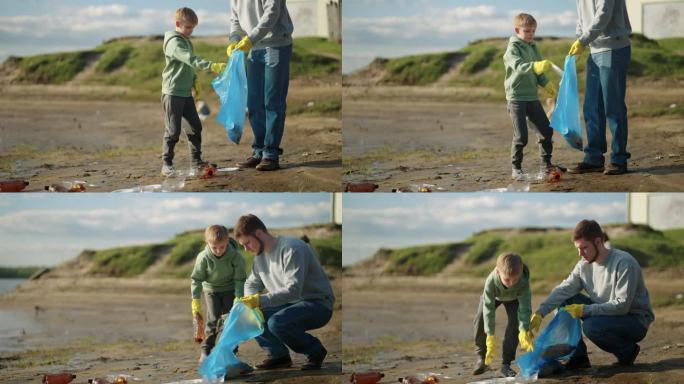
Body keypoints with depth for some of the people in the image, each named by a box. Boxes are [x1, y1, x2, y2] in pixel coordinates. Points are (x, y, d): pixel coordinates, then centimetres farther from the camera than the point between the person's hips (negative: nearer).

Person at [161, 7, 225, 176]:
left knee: (195, 126, 10)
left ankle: (196, 160, 19)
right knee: (173, 130, -6)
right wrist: (211, 66, -38)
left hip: (186, 93, 9)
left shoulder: (187, 42, 14)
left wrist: (194, 81, 15)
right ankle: (167, 164, 0)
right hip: (173, 93, -9)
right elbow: (191, 60, -30)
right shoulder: (174, 43, -16)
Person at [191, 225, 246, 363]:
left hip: (230, 290, 0)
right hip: (211, 290, 0)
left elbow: (240, 279, -16)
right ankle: (206, 350, -2)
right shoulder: (203, 258, -23)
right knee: (213, 320, -8)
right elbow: (197, 279, -13)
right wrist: (196, 301, -14)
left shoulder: (236, 256, -24)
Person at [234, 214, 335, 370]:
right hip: (288, 303, 8)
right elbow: (252, 284, 12)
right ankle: (278, 354, 5)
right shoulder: (260, 254, 6)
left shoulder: (291, 249, -22)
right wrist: (251, 302, -12)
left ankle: (315, 351, -8)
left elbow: (293, 290, -30)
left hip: (318, 304, -8)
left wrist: (261, 300, -36)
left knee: (277, 322, -34)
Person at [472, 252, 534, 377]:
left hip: (513, 297, 0)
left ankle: (506, 364, -10)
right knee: (480, 319, -17)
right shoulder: (491, 281, -45)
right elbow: (488, 308, -43)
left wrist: (524, 331, -55)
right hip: (494, 296, 0)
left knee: (515, 320, -20)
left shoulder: (524, 283, -43)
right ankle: (481, 358, 3)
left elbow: (525, 308, -42)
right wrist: (490, 336, -46)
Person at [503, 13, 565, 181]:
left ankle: (547, 163, 21)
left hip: (532, 97, 7)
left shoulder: (533, 48, 11)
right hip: (517, 97, -7)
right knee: (521, 136, -8)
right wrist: (535, 66, -46)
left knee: (546, 130, 9)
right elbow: (519, 66, -30)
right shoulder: (513, 49, -11)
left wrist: (547, 84, 1)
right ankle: (516, 168, 2)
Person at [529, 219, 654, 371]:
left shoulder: (624, 263, -23)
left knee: (591, 326, -33)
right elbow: (563, 290, -8)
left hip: (636, 320, -7)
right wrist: (540, 313, -23)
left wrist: (585, 310, -31)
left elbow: (622, 305, -28)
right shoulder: (584, 265, -2)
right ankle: (578, 357, -3)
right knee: (566, 302, -7)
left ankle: (627, 351, -6)